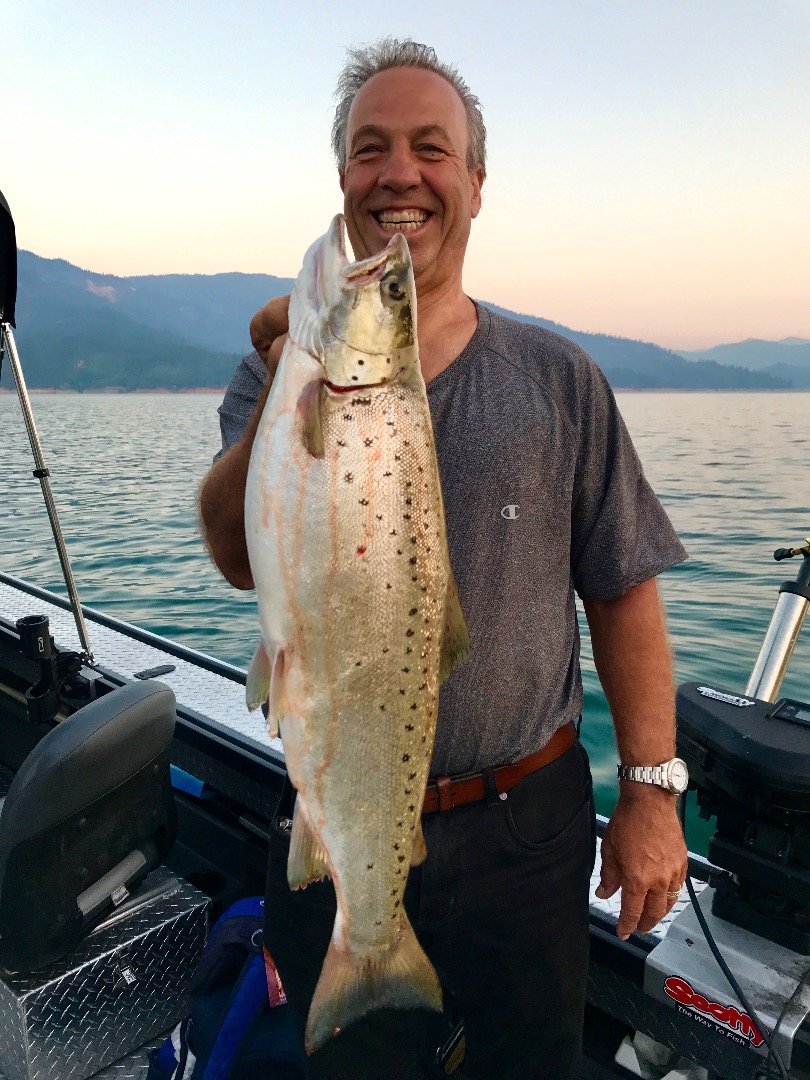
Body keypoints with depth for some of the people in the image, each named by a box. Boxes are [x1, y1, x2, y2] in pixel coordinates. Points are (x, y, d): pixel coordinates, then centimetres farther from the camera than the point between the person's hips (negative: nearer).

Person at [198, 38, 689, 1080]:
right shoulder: (280, 370, -2)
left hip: (528, 829, 0)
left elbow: (622, 593, -2)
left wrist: (651, 791, -4)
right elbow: (241, 560, -19)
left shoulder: (557, 377, -2)